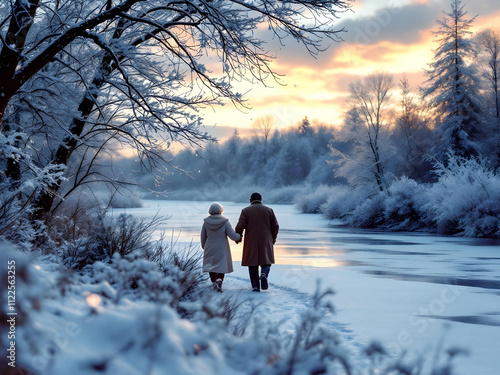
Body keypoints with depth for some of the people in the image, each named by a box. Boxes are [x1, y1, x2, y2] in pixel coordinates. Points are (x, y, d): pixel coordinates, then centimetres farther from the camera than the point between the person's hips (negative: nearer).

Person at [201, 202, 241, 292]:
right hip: (222, 249, -2)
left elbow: (203, 238, 4)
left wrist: (204, 248, 19)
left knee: (211, 265, 17)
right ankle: (219, 280, -19)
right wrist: (239, 236, 7)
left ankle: (214, 282, 10)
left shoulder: (206, 222, -3)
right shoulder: (225, 222, -11)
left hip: (209, 249, 2)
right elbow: (233, 236, -14)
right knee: (221, 266, 5)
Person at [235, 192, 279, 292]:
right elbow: (275, 226, 3)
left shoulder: (245, 211, 0)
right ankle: (264, 274, -16)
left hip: (251, 242, -1)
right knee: (266, 262, 13)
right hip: (266, 242, 1)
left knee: (252, 263, 8)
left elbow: (240, 227, -8)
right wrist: (273, 239, 16)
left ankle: (255, 286, 2)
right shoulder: (269, 210, 5)